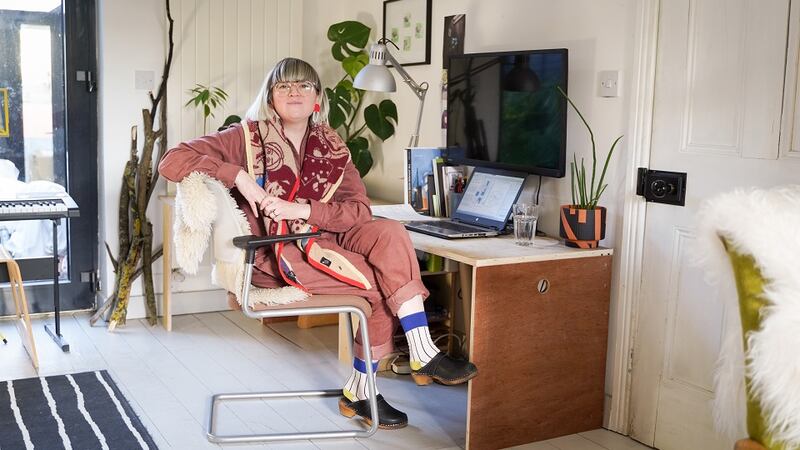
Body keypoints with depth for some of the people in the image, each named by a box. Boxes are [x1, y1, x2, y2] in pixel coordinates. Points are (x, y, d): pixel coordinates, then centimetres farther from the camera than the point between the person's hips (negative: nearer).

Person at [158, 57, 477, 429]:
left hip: (321, 239, 5)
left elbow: (360, 210, -4)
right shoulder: (247, 137, -2)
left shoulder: (332, 148, 7)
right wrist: (237, 175, -23)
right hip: (273, 254, -5)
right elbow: (172, 161, -11)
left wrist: (303, 209, -20)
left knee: (389, 232, -24)